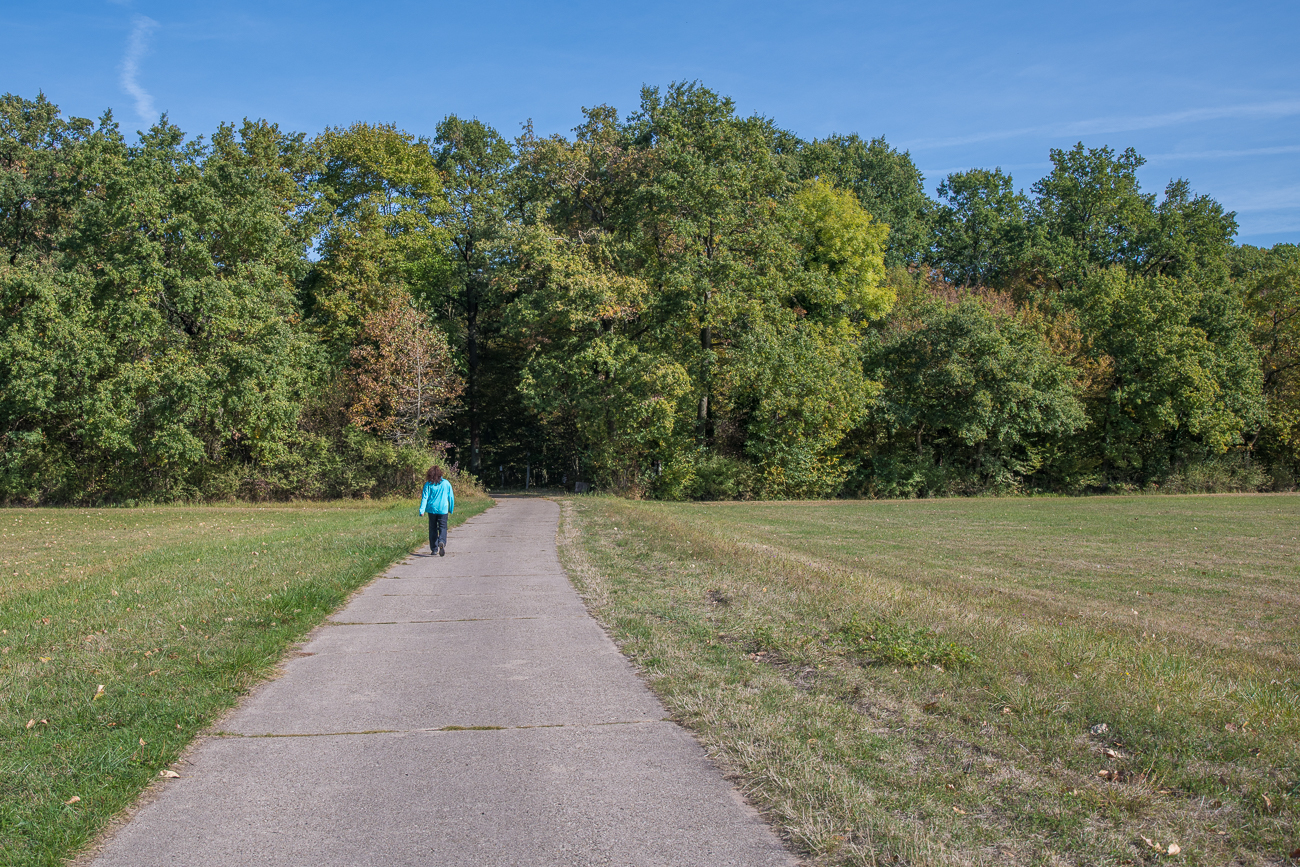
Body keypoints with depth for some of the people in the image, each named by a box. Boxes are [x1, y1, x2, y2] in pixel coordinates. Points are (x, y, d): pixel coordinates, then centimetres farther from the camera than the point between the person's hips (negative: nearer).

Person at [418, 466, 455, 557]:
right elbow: (451, 497, 6)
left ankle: (434, 549, 12)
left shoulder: (428, 484, -2)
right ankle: (442, 542, -28)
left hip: (432, 509, 1)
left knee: (433, 528, 11)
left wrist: (422, 510, -7)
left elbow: (424, 497, -5)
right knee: (443, 527, 2)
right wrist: (451, 509, 17)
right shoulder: (446, 483, 1)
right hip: (443, 509, 0)